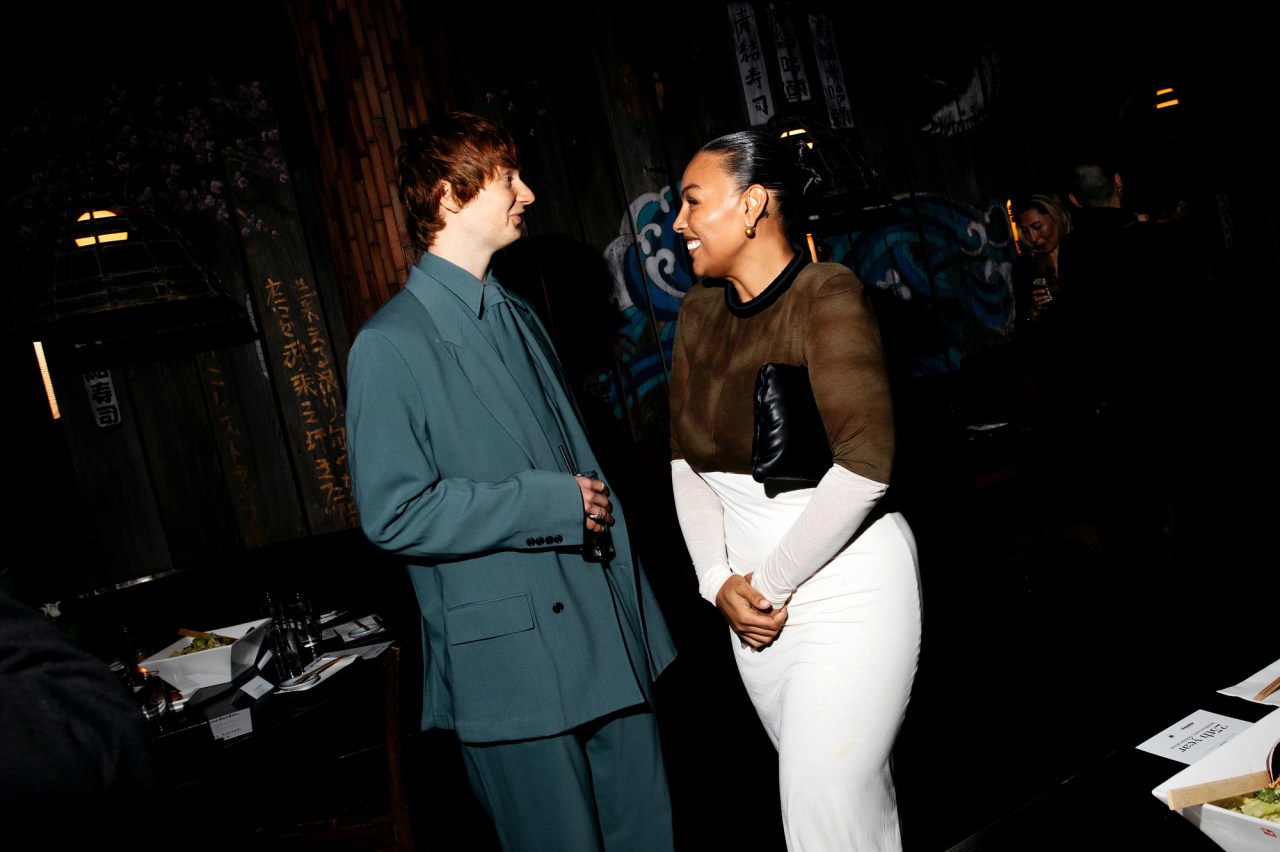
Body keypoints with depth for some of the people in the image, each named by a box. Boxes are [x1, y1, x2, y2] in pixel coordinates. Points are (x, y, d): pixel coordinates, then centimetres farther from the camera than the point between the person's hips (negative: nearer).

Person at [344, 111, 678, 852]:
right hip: (514, 663, -7)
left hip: (615, 644, 7)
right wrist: (551, 505, -16)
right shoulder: (391, 346, -11)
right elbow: (393, 514, -16)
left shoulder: (520, 317, 14)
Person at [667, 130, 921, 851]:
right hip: (753, 605, 6)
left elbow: (865, 465, -24)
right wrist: (719, 580, -4)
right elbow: (685, 460, 8)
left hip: (846, 592, -6)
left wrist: (772, 582, -15)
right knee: (859, 793, 20)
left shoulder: (827, 295, -15)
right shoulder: (699, 311, 6)